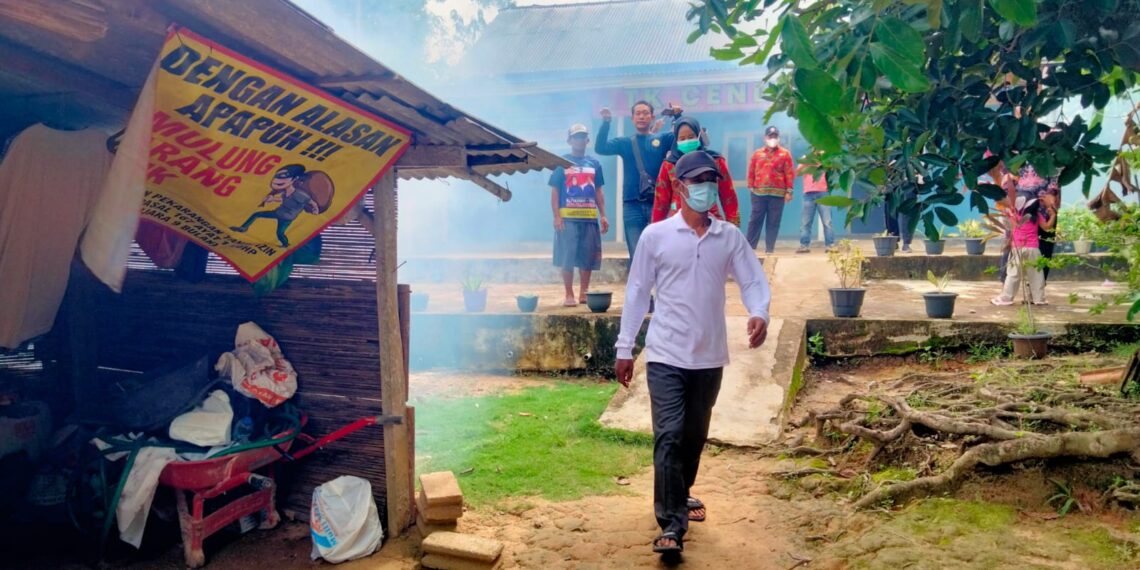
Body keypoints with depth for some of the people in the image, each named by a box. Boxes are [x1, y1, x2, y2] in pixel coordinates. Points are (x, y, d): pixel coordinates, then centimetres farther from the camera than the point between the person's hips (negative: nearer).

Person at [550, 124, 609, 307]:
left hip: (590, 217, 3)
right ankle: (569, 295, 5)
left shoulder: (594, 163, 12)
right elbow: (555, 191, 0)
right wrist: (556, 216, -10)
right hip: (568, 217, -3)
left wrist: (603, 215, 6)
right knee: (567, 257, -2)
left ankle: (584, 294, 16)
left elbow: (598, 191, 14)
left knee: (588, 257, 6)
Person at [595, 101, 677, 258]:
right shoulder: (625, 143, 13)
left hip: (658, 204, 0)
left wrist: (678, 116, -18)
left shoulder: (663, 139, 12)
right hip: (632, 206, 0)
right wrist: (606, 122, -14)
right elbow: (600, 148, -2)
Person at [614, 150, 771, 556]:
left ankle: (680, 496, 40)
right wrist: (625, 347, 0)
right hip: (666, 355, -3)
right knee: (669, 436, -10)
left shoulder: (730, 237, 3)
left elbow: (753, 280, -1)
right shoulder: (655, 236, -5)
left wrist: (759, 313, -24)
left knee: (695, 435, 17)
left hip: (709, 357, 4)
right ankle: (671, 524, -5)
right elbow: (637, 292, -1)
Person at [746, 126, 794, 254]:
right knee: (755, 220, 2)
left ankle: (769, 248, 7)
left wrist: (789, 191, -5)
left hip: (777, 194, -1)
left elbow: (790, 173, 0)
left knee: (773, 222, 2)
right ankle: (749, 246, 6)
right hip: (759, 193, 1)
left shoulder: (785, 154, 4)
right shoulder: (757, 154, 10)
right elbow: (751, 171, 11)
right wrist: (751, 187, 5)